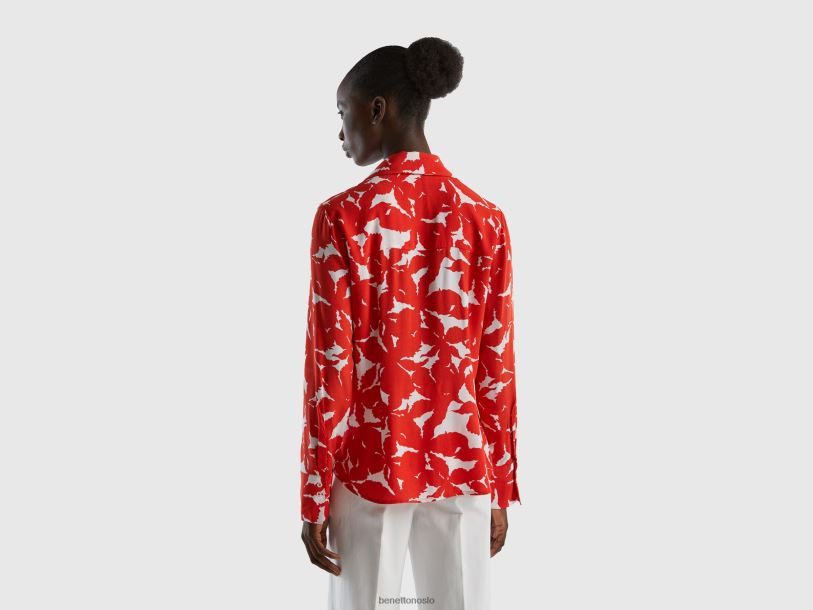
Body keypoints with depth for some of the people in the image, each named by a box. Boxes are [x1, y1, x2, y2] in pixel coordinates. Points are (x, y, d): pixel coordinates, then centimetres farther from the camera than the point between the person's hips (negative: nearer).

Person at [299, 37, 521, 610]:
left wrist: (315, 496, -4)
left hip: (371, 462, -3)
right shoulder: (484, 217, -2)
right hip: (461, 462, 3)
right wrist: (502, 487, 8)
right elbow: (497, 364, 0)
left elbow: (331, 364, -12)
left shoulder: (344, 215, -12)